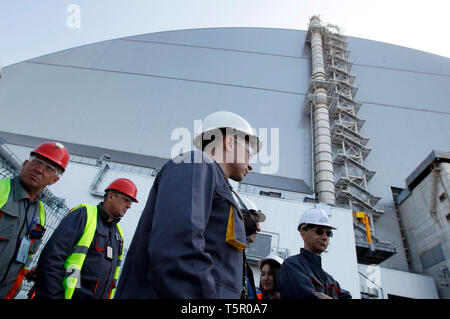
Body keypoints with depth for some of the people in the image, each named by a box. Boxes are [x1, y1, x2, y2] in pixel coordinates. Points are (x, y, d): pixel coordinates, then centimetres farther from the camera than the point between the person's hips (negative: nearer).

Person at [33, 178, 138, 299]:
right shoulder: (84, 214, -11)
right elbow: (52, 257, -18)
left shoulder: (118, 233, 12)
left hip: (102, 296, 7)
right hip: (71, 294, -7)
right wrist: (52, 295, -20)